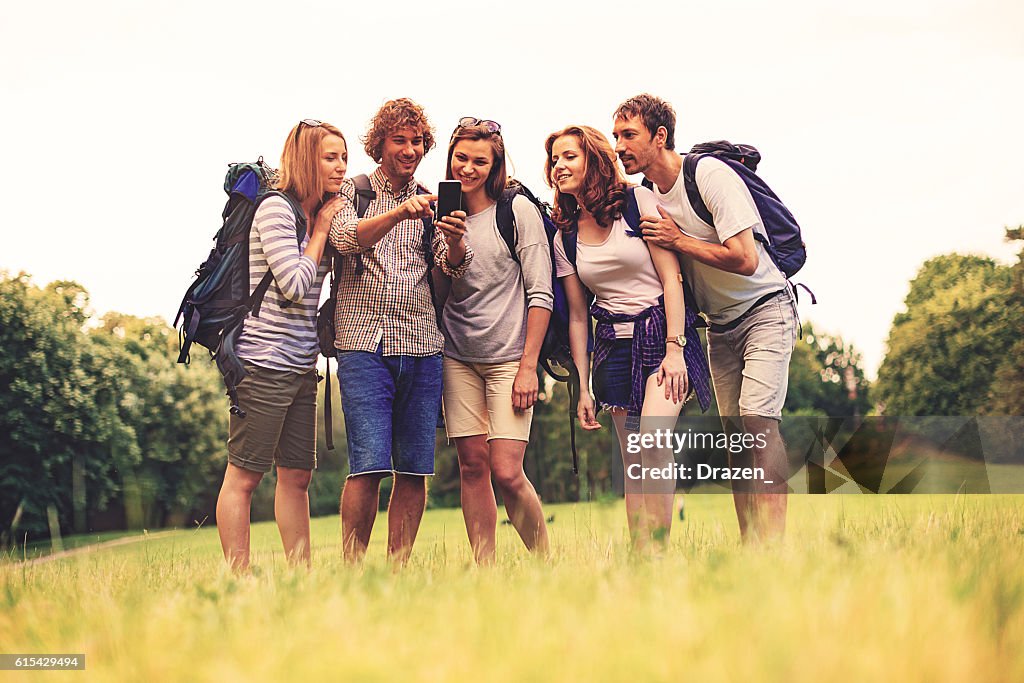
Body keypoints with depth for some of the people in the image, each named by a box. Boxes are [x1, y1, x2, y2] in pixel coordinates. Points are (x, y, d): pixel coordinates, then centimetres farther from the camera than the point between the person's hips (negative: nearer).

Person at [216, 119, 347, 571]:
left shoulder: (319, 215, 15)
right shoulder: (276, 209, -10)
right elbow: (294, 285, -17)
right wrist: (320, 231, -6)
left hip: (301, 365, 9)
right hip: (264, 360, -9)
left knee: (297, 475, 9)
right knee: (244, 476, -4)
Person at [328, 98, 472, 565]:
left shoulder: (430, 203, 16)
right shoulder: (353, 192, 9)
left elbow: (453, 266, 1)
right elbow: (347, 238, -12)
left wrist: (455, 239, -23)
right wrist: (398, 213, -30)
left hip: (422, 347, 3)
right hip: (364, 342, -3)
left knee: (414, 469, 1)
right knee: (369, 465, -12)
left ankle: (399, 569, 9)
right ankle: (352, 570, -4)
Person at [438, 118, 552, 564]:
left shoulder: (518, 211, -1)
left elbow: (540, 293, -4)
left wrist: (528, 366, -9)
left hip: (509, 358, -4)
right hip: (457, 356, 4)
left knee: (506, 473, -11)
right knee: (472, 465, 1)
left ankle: (543, 561, 9)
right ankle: (483, 569, 8)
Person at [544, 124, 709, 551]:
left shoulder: (638, 202, -2)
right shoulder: (565, 237, 11)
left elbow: (671, 278, -6)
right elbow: (577, 316, 12)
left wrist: (674, 348, -15)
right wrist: (582, 387, 7)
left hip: (662, 333, -4)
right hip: (614, 344, 4)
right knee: (633, 463, 1)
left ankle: (658, 548, -20)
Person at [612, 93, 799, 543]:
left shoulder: (710, 175, -20)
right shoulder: (648, 196, 2)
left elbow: (745, 260, -28)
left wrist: (677, 240, -20)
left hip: (765, 311, -7)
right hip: (719, 325, 7)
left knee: (757, 418, -20)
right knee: (733, 433, 5)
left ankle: (772, 544, -21)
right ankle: (748, 547, 9)